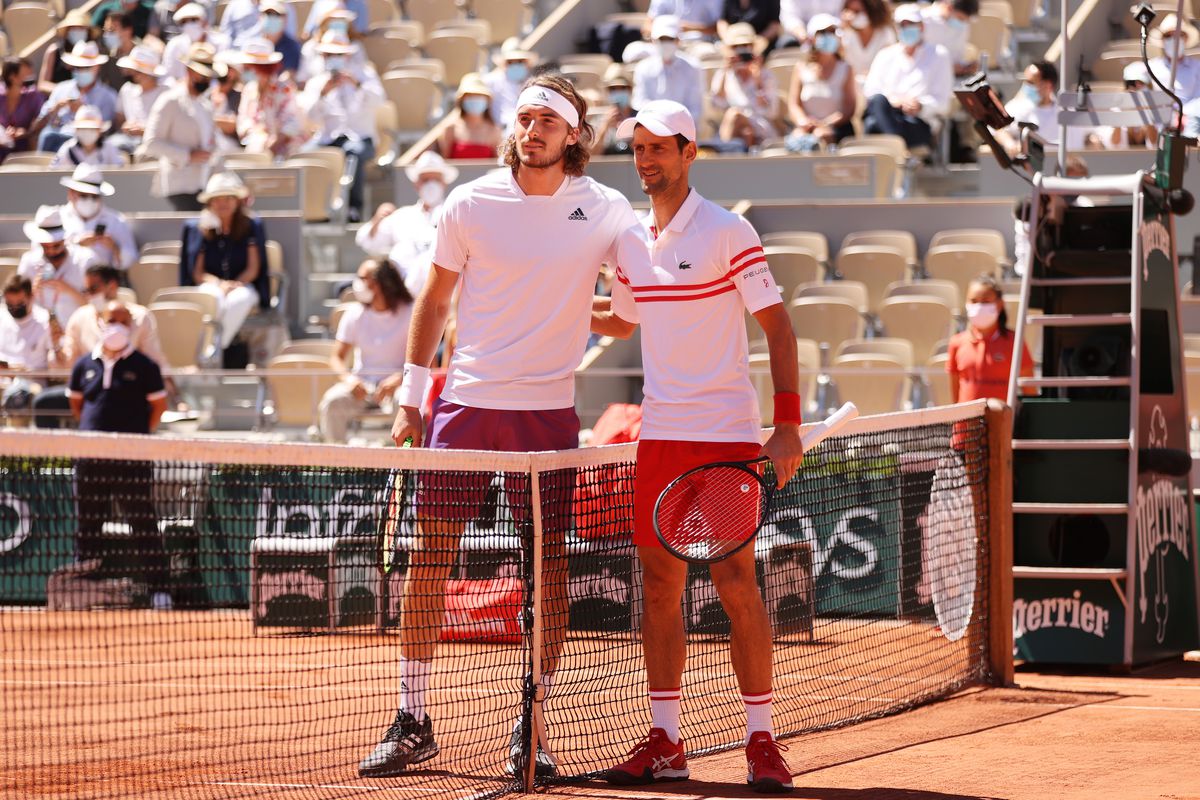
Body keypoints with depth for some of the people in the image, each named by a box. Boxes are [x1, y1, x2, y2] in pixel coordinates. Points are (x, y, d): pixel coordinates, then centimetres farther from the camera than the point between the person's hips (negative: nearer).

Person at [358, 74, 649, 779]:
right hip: (464, 404, 1)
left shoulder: (603, 210, 0)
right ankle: (413, 725, 8)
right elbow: (435, 302, 11)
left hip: (548, 413, 0)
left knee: (549, 572, -1)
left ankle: (529, 732, 9)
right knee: (428, 560, -2)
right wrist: (411, 396, 9)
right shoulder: (470, 205, 2)